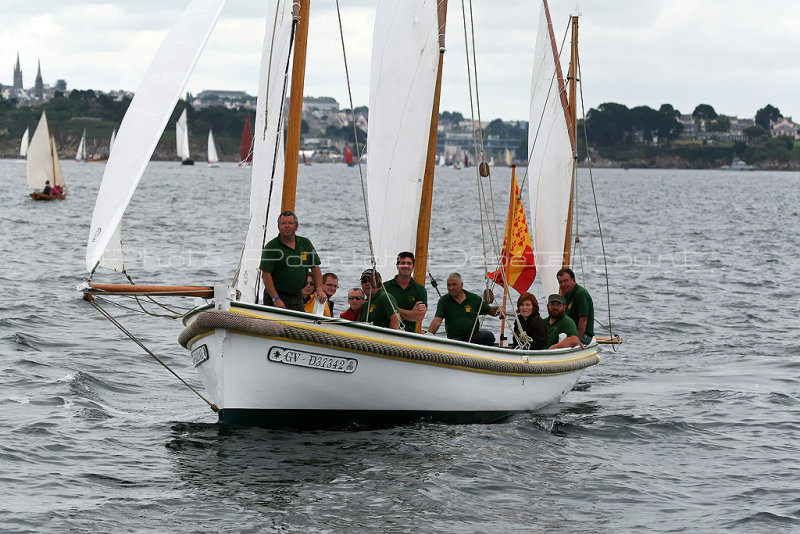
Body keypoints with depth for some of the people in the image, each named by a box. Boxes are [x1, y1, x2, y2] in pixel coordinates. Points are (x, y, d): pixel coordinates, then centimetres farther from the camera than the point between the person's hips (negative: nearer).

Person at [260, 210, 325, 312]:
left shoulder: (305, 243, 10)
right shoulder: (271, 246, -6)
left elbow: (315, 267, 15)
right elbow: (265, 274, -11)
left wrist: (319, 289, 0)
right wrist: (276, 299, -19)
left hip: (297, 299, 5)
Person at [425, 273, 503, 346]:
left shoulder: (474, 298, 10)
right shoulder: (443, 301, 6)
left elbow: (490, 310, 19)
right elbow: (437, 320, -6)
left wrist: (498, 309, -4)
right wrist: (429, 334, -23)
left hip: (474, 336, 2)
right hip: (455, 338, -2)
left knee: (489, 336, -28)